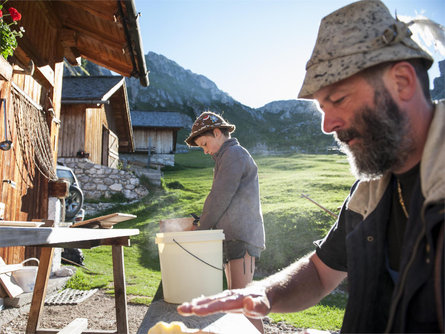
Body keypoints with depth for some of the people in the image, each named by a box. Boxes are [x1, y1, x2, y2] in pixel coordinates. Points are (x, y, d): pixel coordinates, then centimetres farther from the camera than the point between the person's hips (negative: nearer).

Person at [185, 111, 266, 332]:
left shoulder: (234, 154, -8)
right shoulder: (226, 158, 23)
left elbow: (220, 198, -14)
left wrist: (200, 231, -7)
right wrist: (203, 226, 10)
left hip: (243, 237, -10)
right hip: (234, 238, 10)